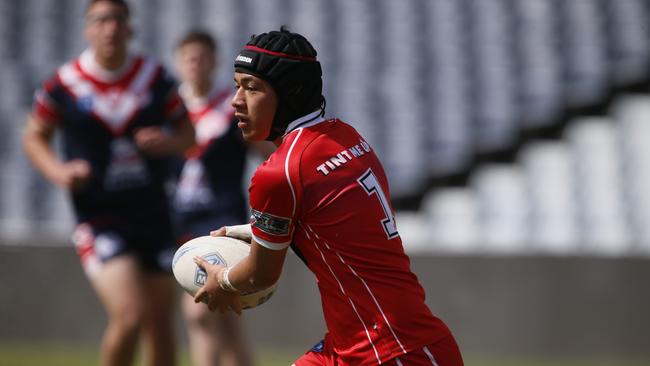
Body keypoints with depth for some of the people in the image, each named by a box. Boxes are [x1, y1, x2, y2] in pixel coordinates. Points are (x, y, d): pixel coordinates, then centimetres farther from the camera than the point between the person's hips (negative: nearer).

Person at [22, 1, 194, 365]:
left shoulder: (155, 77, 1)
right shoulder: (64, 85, -5)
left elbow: (187, 132, 10)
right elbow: (35, 137, 7)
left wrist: (168, 142, -13)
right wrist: (58, 171, -12)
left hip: (153, 212, 4)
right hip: (99, 217, -3)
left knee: (160, 325, 7)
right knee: (129, 317, -19)